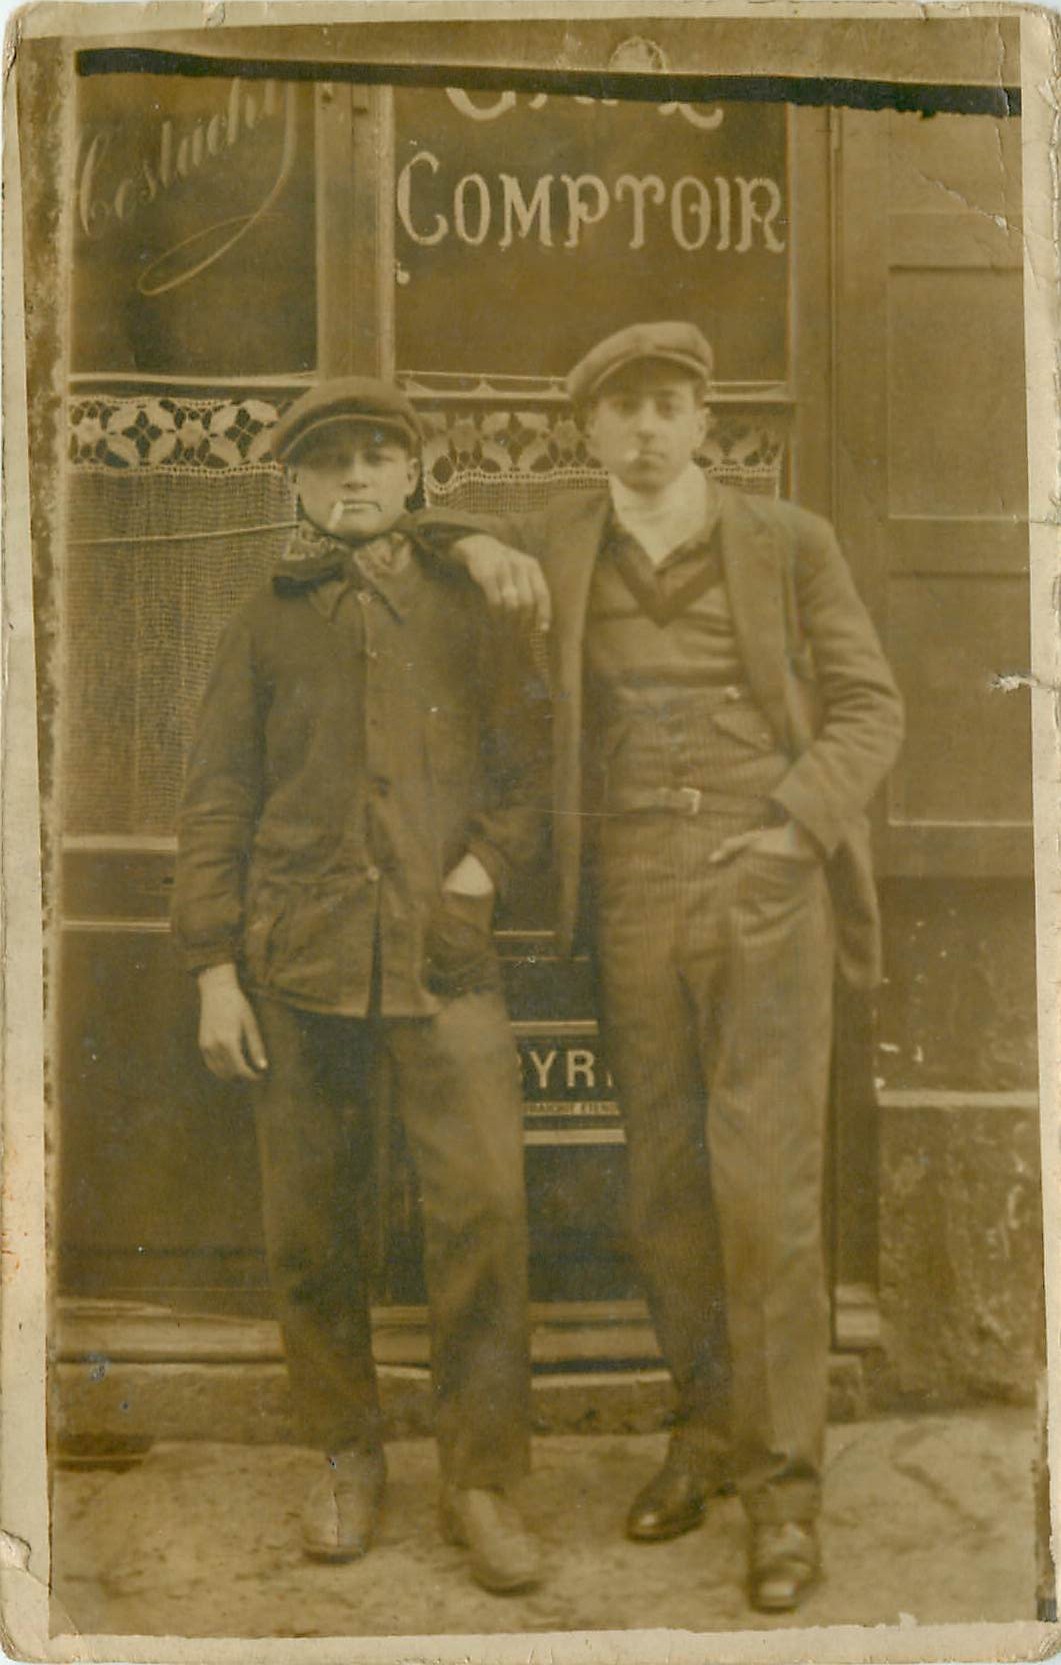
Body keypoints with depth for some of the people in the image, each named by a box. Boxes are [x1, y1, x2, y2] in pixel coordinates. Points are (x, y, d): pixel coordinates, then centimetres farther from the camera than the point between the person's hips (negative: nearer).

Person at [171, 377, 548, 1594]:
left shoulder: (468, 612, 13)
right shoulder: (268, 625, 12)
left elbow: (528, 766, 14)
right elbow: (216, 800, 8)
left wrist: (486, 860, -6)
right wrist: (214, 966, -1)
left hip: (445, 957, 0)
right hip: (299, 959, 1)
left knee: (483, 1205, -9)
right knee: (310, 1228, 6)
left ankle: (482, 1480, 6)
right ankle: (345, 1458, 24)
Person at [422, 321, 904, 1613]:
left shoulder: (789, 544, 2)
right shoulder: (559, 546, 9)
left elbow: (868, 709, 3)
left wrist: (794, 826, -12)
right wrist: (474, 545, 1)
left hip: (766, 888, -3)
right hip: (633, 896, 3)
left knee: (765, 1181, -9)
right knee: (664, 1184, 8)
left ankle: (783, 1480, 4)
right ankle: (708, 1423, 27)